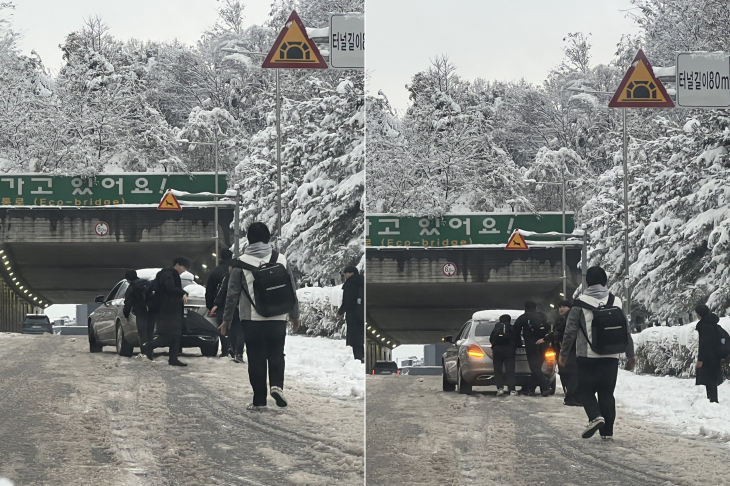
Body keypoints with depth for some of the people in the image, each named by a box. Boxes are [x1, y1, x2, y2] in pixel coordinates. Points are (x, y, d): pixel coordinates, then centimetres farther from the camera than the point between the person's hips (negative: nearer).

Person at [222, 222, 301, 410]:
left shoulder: (241, 262, -5)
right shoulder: (281, 260, 1)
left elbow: (232, 294, -2)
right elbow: (292, 290, 8)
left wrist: (227, 319, 8)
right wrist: (295, 315, 20)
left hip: (252, 319, -1)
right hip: (278, 318, 1)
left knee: (256, 359, 6)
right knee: (276, 355, 13)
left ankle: (259, 400, 7)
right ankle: (276, 385, -11)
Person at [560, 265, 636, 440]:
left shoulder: (581, 303, -6)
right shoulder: (616, 302, 5)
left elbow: (570, 331, -5)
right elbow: (626, 331, 9)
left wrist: (564, 353, 6)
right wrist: (630, 355, 19)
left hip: (587, 356, -3)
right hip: (611, 357, 3)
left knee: (585, 390, 6)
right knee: (607, 392, 10)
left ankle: (595, 416, -19)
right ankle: (607, 431, 7)